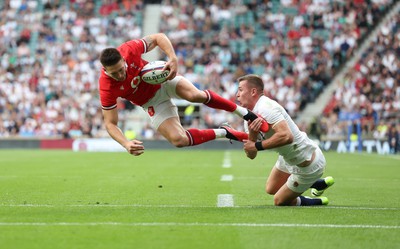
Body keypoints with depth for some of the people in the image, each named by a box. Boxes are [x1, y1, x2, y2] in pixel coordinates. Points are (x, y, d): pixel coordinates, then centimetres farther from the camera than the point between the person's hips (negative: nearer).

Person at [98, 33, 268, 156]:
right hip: (153, 103, 0)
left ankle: (244, 112, -9)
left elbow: (158, 37, -13)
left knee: (195, 95, -31)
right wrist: (126, 144, -39)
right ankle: (224, 133, 5)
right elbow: (110, 123, -23)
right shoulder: (106, 88, -30)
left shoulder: (128, 49, -28)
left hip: (163, 78, 0)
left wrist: (173, 59, -28)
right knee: (179, 140, -18)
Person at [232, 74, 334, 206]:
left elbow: (286, 136, -44)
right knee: (271, 189, 26)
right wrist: (252, 134, -27)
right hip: (288, 159, 10)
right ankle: (317, 184, 35)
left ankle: (316, 202, 25)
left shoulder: (265, 108, -29)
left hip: (307, 164, -9)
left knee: (279, 201, 4)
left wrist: (257, 145, -36)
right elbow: (251, 155, -7)